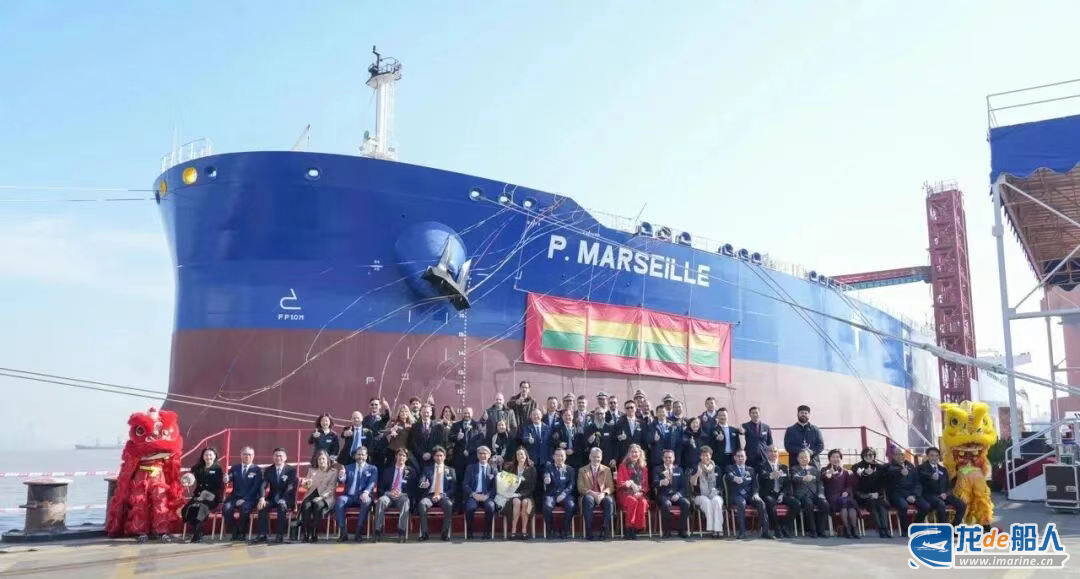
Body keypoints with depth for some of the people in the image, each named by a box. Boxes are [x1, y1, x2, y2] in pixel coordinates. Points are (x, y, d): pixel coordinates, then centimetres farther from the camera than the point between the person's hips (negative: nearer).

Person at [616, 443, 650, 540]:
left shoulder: (644, 467, 17)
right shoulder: (623, 466, 9)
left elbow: (645, 484, 15)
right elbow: (619, 483, 3)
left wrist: (641, 492, -5)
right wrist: (627, 484, -17)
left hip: (639, 494, 2)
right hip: (626, 493, -2)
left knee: (643, 502, -33)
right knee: (633, 501, -36)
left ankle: (638, 527, -27)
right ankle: (629, 528, -27)